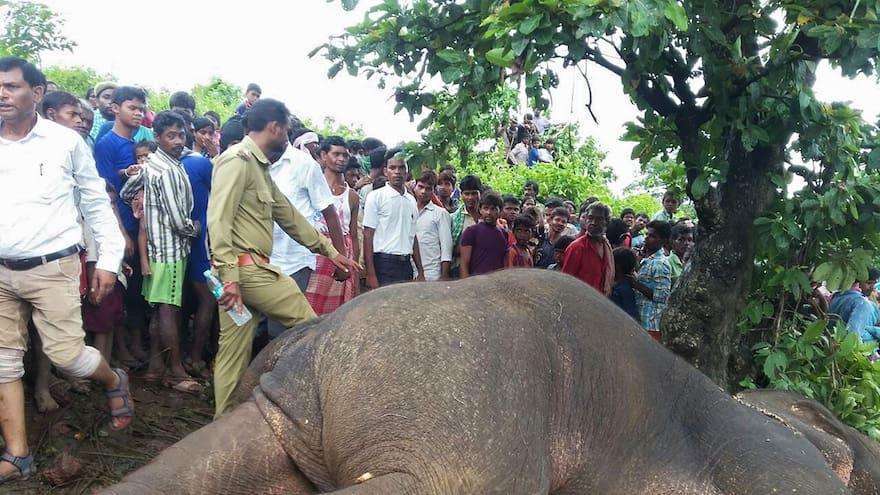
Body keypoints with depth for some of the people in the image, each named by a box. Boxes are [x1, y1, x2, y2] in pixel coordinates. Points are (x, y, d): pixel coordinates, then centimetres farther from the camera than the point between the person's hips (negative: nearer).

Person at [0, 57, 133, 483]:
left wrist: (108, 260, 0)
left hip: (52, 267, -4)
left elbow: (96, 203, 3)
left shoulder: (67, 141, -2)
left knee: (66, 355, -8)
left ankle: (114, 381, 25)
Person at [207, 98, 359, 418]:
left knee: (234, 354, 11)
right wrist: (229, 276, -26)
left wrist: (329, 250, 26)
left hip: (249, 270, 9)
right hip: (245, 268, -9)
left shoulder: (260, 166, 20)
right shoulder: (237, 160, -10)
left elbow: (289, 216, 25)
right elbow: (218, 219, -19)